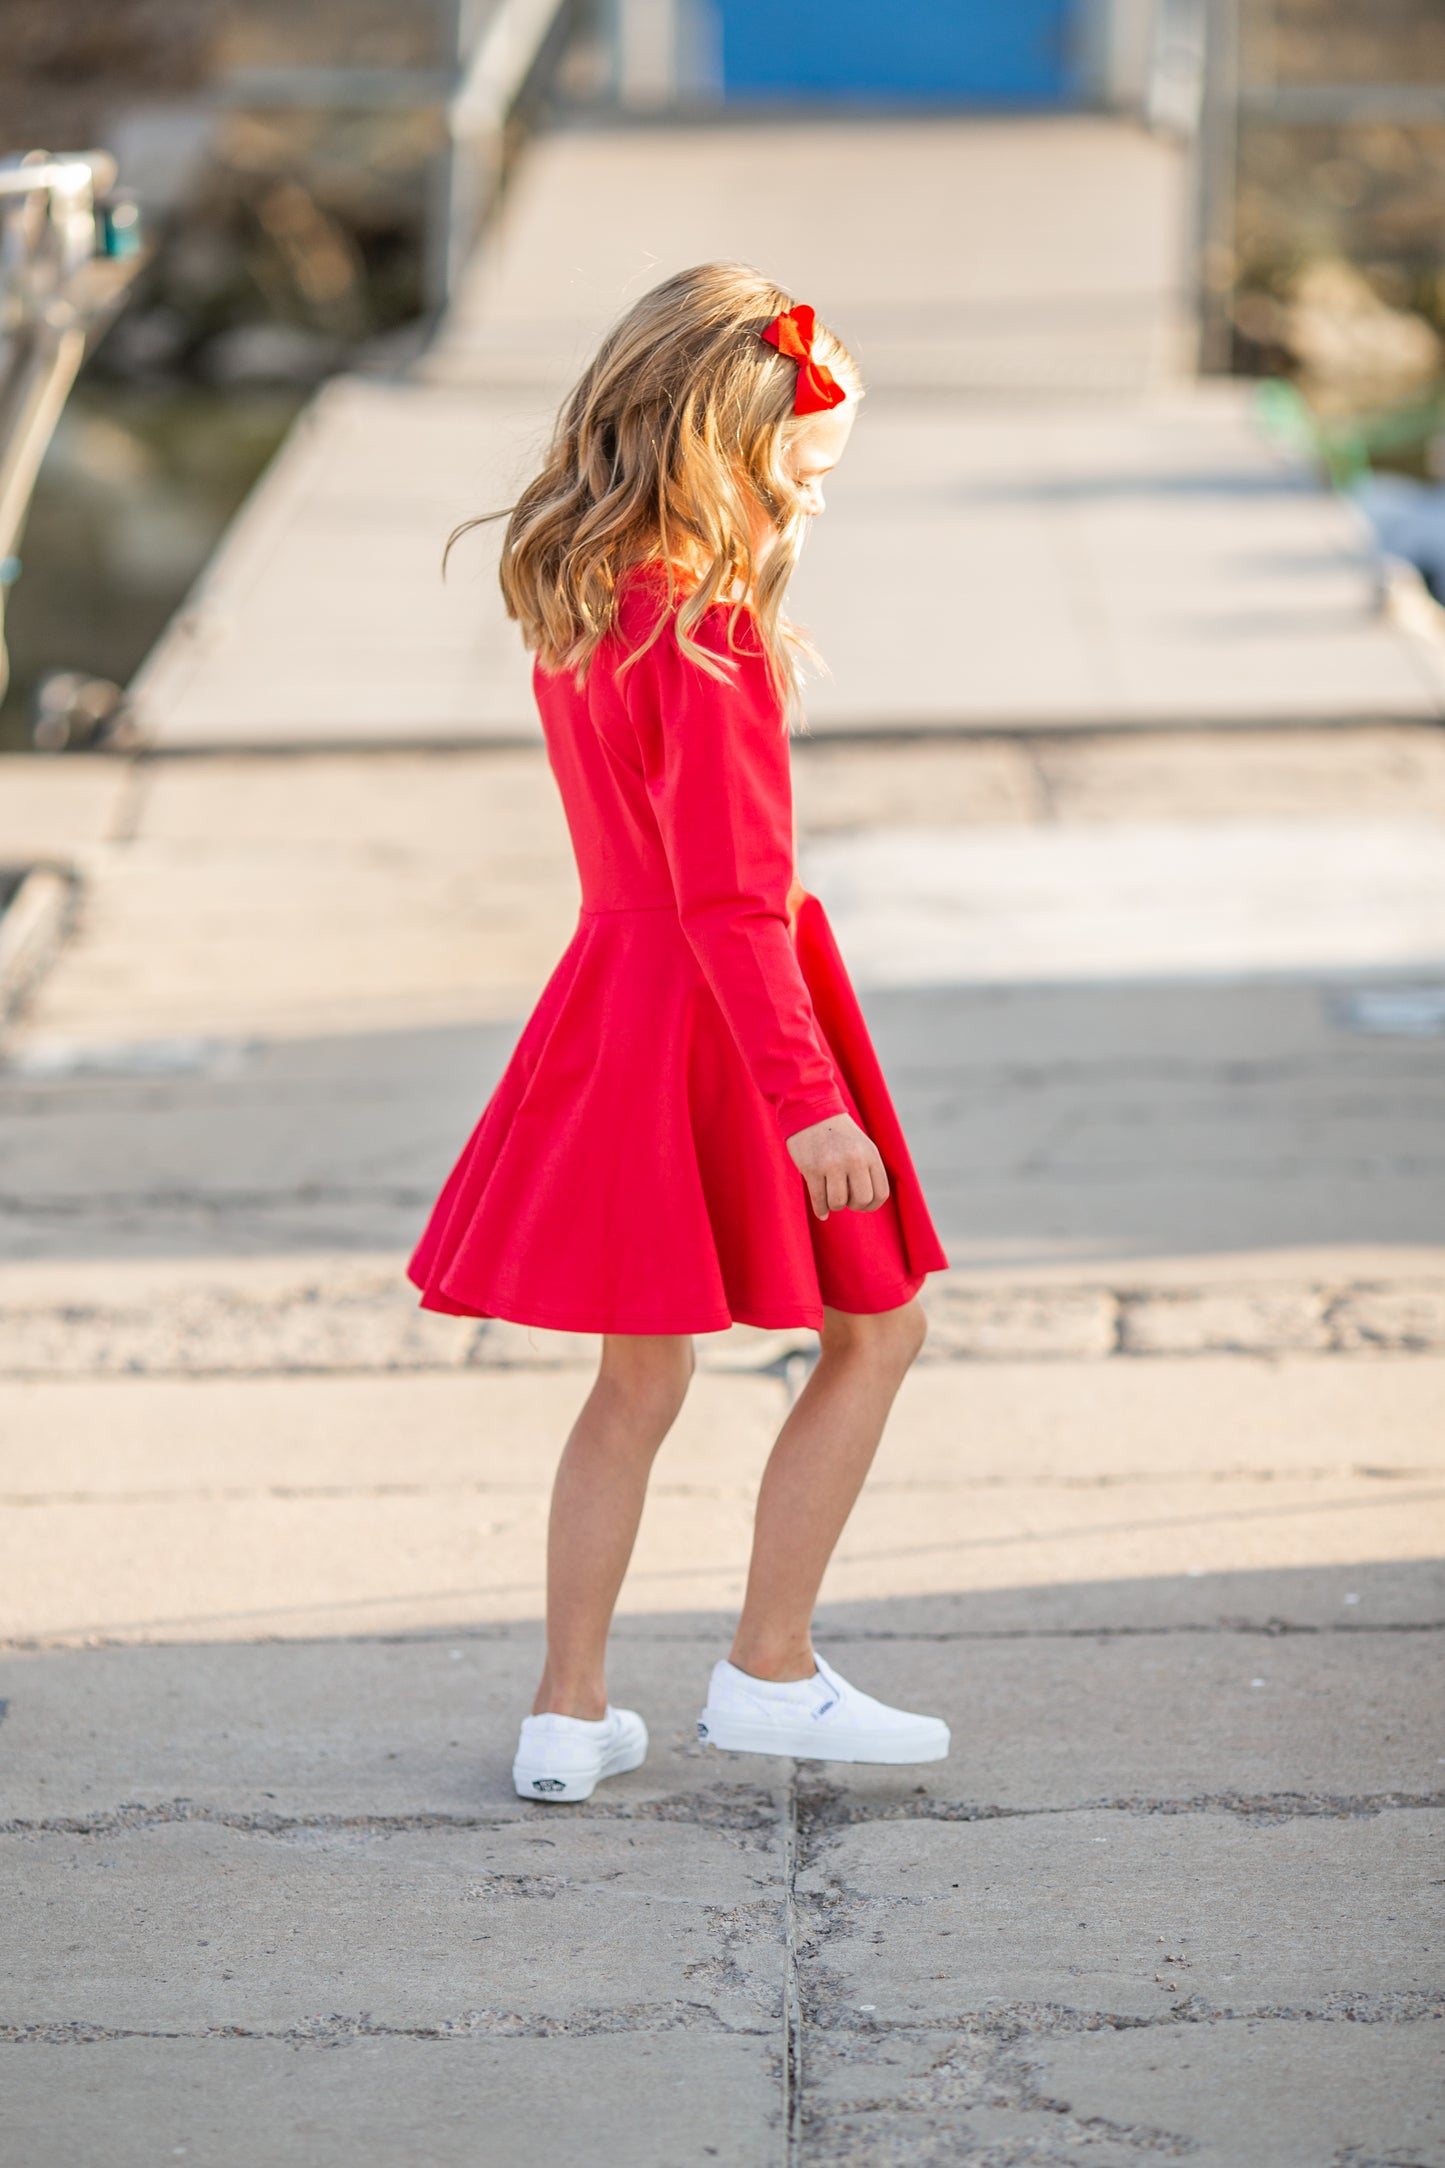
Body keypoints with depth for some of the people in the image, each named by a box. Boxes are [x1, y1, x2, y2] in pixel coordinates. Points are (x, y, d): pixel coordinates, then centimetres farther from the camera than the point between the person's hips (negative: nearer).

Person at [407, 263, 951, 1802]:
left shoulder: (572, 606, 6)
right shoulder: (711, 638, -20)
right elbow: (729, 894, -22)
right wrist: (810, 1101, -21)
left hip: (618, 986, 8)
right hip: (726, 1004, -8)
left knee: (639, 1376, 16)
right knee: (875, 1328, 9)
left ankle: (569, 1713, 18)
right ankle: (768, 1675, 12)